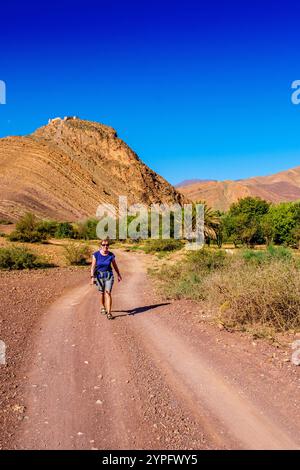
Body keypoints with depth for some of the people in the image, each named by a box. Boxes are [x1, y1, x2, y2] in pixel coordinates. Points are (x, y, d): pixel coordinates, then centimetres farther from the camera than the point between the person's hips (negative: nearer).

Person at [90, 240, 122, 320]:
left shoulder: (111, 255, -5)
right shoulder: (96, 255, -9)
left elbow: (115, 265, 9)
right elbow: (93, 267, -9)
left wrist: (119, 275, 18)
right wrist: (92, 277, -17)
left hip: (109, 275, 0)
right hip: (99, 275, 0)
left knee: (108, 293, -10)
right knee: (102, 293, 15)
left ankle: (109, 313, -9)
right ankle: (102, 307, 41)